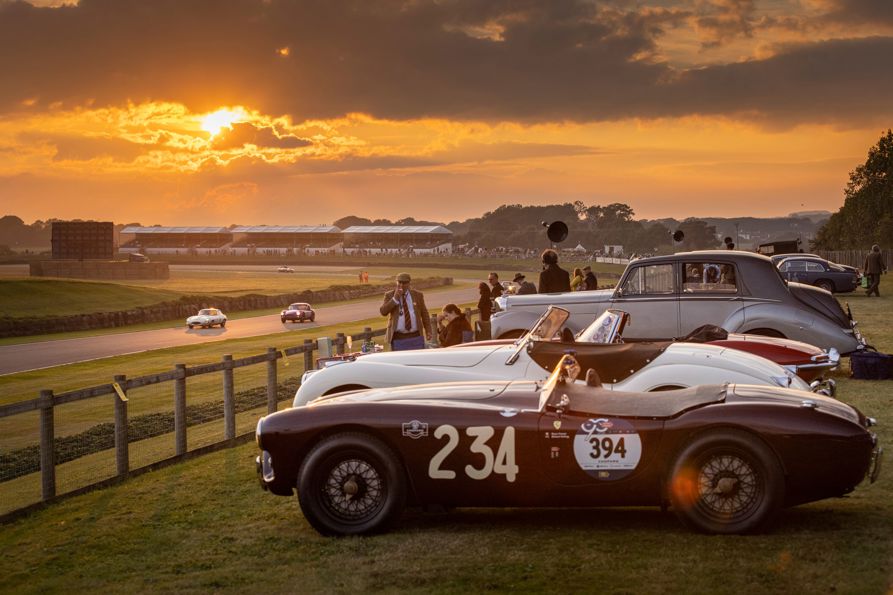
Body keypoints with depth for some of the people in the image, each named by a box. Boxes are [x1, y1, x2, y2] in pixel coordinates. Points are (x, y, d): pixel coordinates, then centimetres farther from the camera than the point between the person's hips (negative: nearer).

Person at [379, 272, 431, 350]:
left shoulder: (417, 295, 6)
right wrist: (395, 299, -19)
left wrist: (428, 331, 4)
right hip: (398, 338, -1)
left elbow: (424, 314, 11)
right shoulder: (390, 295, 1)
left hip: (416, 337, 1)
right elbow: (383, 312, -11)